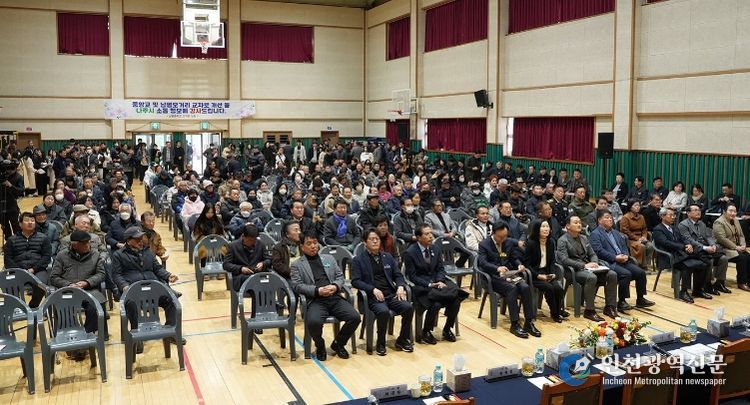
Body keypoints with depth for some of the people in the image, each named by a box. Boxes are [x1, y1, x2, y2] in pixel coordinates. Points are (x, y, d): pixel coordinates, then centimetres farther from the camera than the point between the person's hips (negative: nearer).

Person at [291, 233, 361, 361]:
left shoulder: (329, 258, 22)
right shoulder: (297, 265, 10)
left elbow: (340, 276, 18)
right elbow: (297, 285, -1)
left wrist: (335, 286, -6)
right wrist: (317, 290, -14)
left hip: (335, 298, 4)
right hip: (315, 301, -3)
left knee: (355, 317, -19)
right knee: (313, 322, -34)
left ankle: (338, 343, 9)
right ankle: (320, 346, 1)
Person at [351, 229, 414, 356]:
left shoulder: (388, 257, 19)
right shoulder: (358, 259, 4)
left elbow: (398, 275, 19)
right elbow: (355, 281, -4)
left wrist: (401, 286, -4)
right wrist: (373, 289, -17)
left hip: (391, 294, 5)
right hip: (372, 297, -4)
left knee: (408, 307, -22)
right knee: (383, 311, -35)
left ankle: (402, 340, 0)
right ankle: (380, 344, -11)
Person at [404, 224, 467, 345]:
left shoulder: (435, 249, 9)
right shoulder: (409, 253, -10)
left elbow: (440, 269, 10)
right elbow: (412, 277, -11)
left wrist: (439, 281, -11)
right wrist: (429, 284, -21)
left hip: (437, 281, 6)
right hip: (420, 285, -6)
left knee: (455, 300, -17)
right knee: (436, 304, -30)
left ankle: (447, 330, 4)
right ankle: (425, 333, -6)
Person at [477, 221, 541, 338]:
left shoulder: (509, 242, 13)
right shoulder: (484, 244, -3)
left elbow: (515, 258, 19)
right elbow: (482, 262, -15)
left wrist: (519, 265, -7)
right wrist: (497, 268, -33)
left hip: (510, 274, 5)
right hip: (494, 277, -5)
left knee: (525, 287, -24)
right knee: (512, 288, -32)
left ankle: (529, 322, -19)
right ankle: (515, 324, -28)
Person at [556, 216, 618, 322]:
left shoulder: (584, 238, 20)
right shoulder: (563, 241, -4)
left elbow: (592, 254, 19)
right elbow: (564, 259, -16)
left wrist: (594, 263, -5)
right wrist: (583, 265, -21)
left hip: (588, 268, 7)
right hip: (574, 270, -7)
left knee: (612, 274, -15)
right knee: (591, 277, -37)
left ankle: (609, 307, -7)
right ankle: (589, 311, -26)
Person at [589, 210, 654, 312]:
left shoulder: (616, 232, 25)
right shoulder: (595, 234, -2)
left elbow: (624, 246, 22)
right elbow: (599, 251, -13)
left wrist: (625, 255, -1)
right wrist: (615, 258, -18)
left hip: (623, 260, 8)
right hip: (609, 263, -8)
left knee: (640, 272, -9)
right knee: (626, 274, -30)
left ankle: (640, 300, 6)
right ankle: (621, 302, -18)